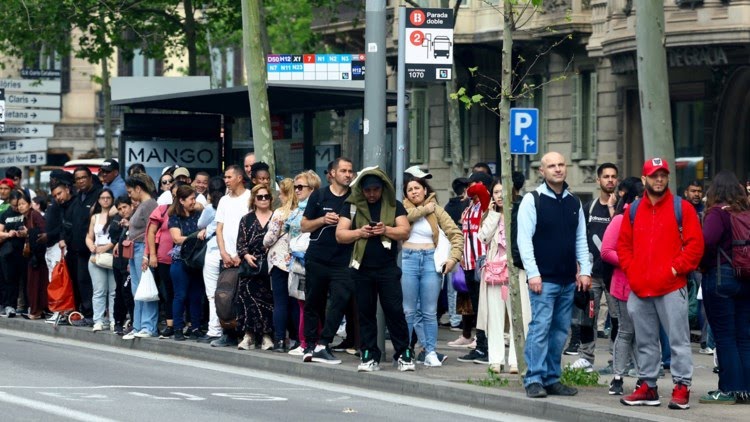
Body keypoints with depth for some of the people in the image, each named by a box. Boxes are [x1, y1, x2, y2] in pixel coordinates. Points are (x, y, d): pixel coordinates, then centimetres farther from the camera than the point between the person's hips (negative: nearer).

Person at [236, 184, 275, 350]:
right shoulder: (247, 220, 14)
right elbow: (240, 242, 9)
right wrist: (246, 255, -8)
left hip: (270, 266, -1)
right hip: (251, 267, 1)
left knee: (268, 299, -2)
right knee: (248, 297, -7)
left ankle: (267, 335, 2)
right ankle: (249, 335, -5)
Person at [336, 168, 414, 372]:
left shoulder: (394, 205, 7)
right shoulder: (351, 206, 7)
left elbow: (405, 231, -1)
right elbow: (340, 234, 2)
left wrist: (386, 230, -17)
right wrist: (359, 232, -14)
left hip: (388, 268, -1)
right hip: (361, 269, 1)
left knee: (394, 310, -6)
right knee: (365, 313, 5)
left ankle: (404, 354, 1)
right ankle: (369, 356, 11)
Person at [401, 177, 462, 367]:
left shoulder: (436, 210, 9)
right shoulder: (403, 207, 8)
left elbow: (455, 234, 6)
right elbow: (407, 216, -16)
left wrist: (454, 257, -6)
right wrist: (425, 209, -4)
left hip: (431, 260, 1)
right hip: (408, 259, -1)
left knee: (430, 312, 4)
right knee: (408, 311, 1)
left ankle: (430, 352, 7)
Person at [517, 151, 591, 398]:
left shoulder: (574, 203, 13)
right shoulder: (532, 200, -3)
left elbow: (581, 239, 16)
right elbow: (524, 239, -8)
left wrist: (584, 270, 5)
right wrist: (533, 273, -14)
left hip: (568, 280, 5)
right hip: (544, 279, -5)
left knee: (560, 331, 7)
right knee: (540, 327, -10)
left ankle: (552, 378, 13)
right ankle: (534, 380, -7)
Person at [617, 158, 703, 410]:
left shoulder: (681, 208, 0)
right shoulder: (634, 210, 12)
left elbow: (695, 244, -4)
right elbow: (623, 244, 17)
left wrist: (677, 268, -10)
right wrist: (631, 270, 3)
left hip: (671, 287, -4)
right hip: (639, 289, 4)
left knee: (678, 340, -4)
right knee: (645, 342, 10)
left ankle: (681, 388, -1)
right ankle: (647, 387, 17)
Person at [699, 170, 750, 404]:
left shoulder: (718, 213, -11)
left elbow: (706, 242, -23)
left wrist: (702, 264, -6)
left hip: (720, 277, -6)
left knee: (724, 336, -1)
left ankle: (729, 389, -1)